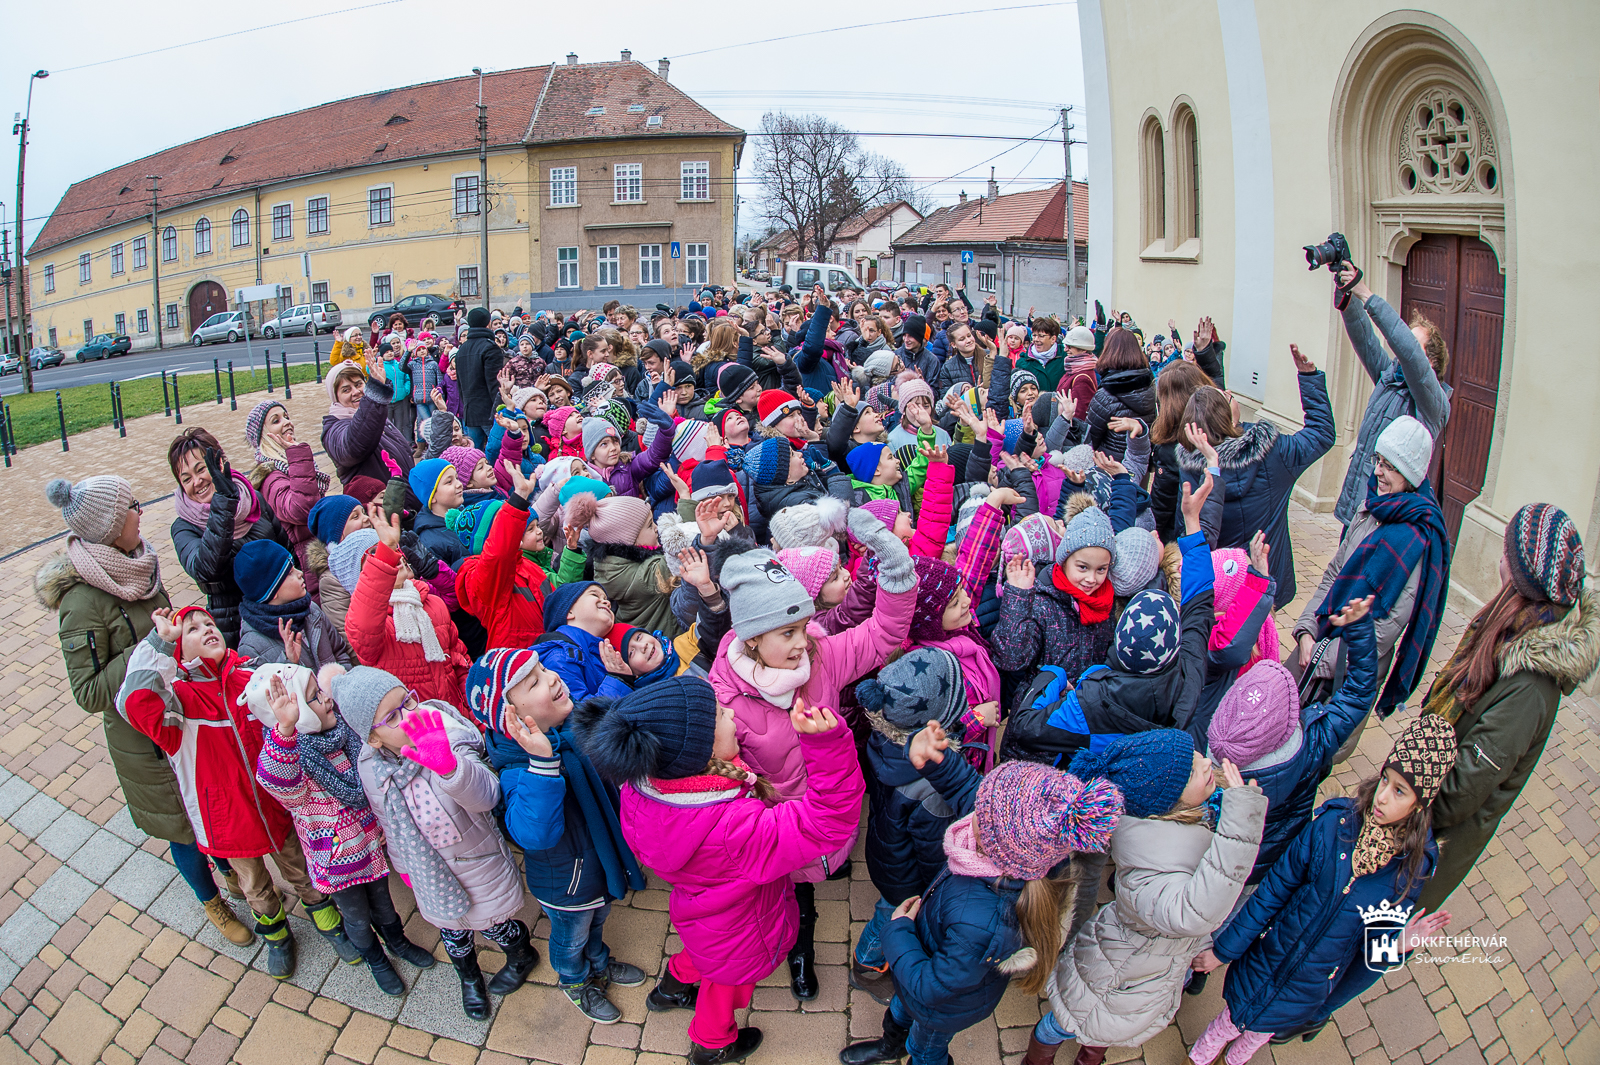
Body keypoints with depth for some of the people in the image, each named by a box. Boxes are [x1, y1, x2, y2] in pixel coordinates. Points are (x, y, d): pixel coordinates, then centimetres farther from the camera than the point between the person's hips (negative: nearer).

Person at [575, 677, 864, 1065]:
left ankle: (672, 987, 67)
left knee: (705, 950, 39)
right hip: (738, 935, -5)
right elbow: (827, 822, -48)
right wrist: (826, 741, -61)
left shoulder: (641, 785, -28)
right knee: (726, 979, 29)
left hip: (695, 906, 5)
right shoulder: (735, 826, -50)